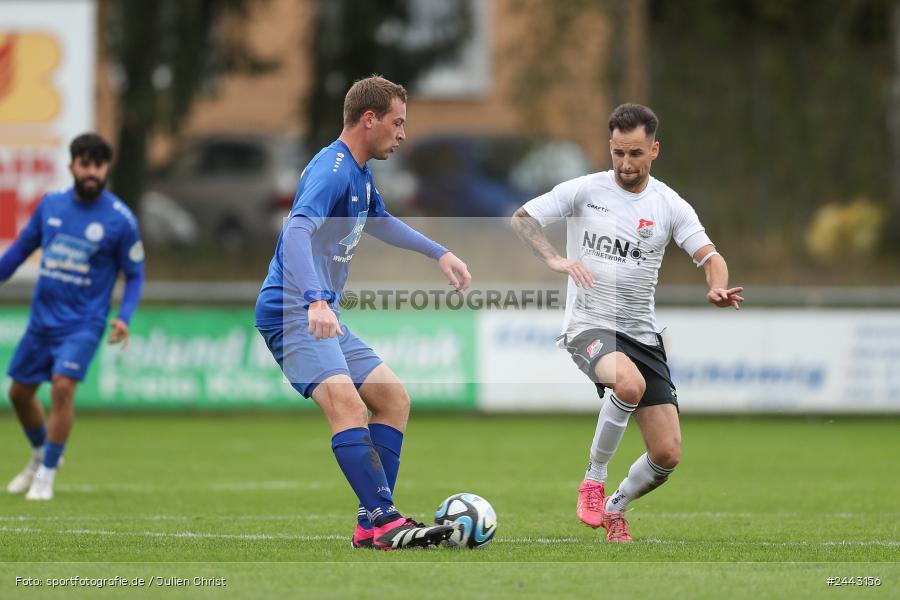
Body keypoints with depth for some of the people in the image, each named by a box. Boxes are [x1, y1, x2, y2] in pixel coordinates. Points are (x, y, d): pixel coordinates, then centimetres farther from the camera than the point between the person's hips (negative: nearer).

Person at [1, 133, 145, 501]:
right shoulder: (51, 205, 2)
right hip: (42, 317, 5)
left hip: (83, 323, -5)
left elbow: (135, 275, -1)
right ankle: (41, 454, 39)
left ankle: (46, 476, -9)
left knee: (62, 386, -22)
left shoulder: (120, 219, -8)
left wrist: (123, 318, -15)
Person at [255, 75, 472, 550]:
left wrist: (438, 253, 39)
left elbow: (380, 223, 38)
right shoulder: (331, 171, -17)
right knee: (346, 402, -27)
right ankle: (385, 520, -32)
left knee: (392, 398, 9)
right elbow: (297, 232, -34)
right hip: (291, 312, -11)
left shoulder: (360, 174, 15)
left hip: (324, 316, 11)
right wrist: (316, 301, -48)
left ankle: (371, 523, 6)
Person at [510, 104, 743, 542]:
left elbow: (709, 257, -2)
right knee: (630, 383, -38)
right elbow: (522, 218, -3)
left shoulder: (669, 206, 4)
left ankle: (615, 508, 28)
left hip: (642, 335, 4)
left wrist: (718, 289, -26)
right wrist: (555, 260, -22)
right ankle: (594, 479, -17)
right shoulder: (584, 191, -1)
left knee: (667, 456, -3)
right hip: (588, 326, -4)